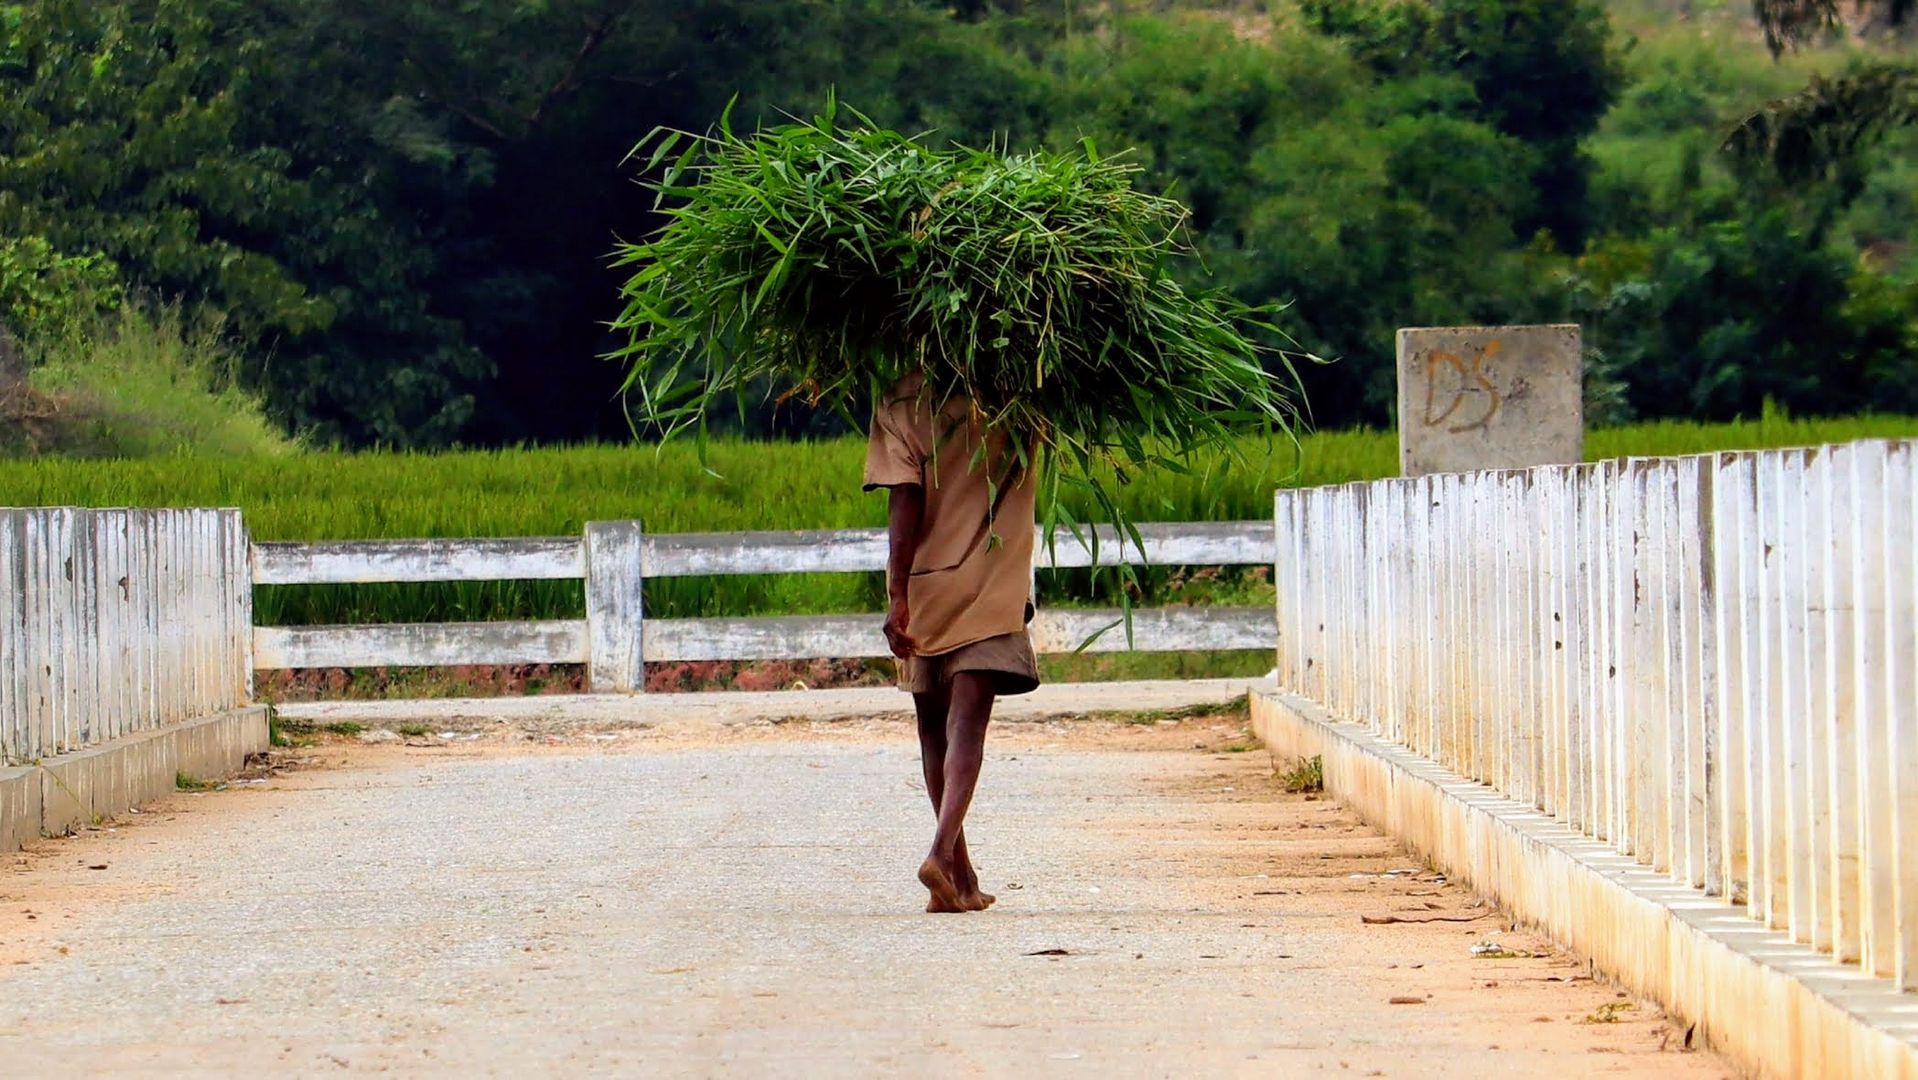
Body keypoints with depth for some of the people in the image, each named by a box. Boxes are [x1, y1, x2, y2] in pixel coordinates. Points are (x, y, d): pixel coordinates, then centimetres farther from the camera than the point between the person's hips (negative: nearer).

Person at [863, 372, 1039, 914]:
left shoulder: (898, 402, -2)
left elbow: (904, 500, -9)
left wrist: (898, 594, -12)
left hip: (923, 585, 1)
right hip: (993, 585, -1)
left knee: (934, 727, 13)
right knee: (966, 724, -8)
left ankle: (962, 877, 17)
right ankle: (943, 851, -29)